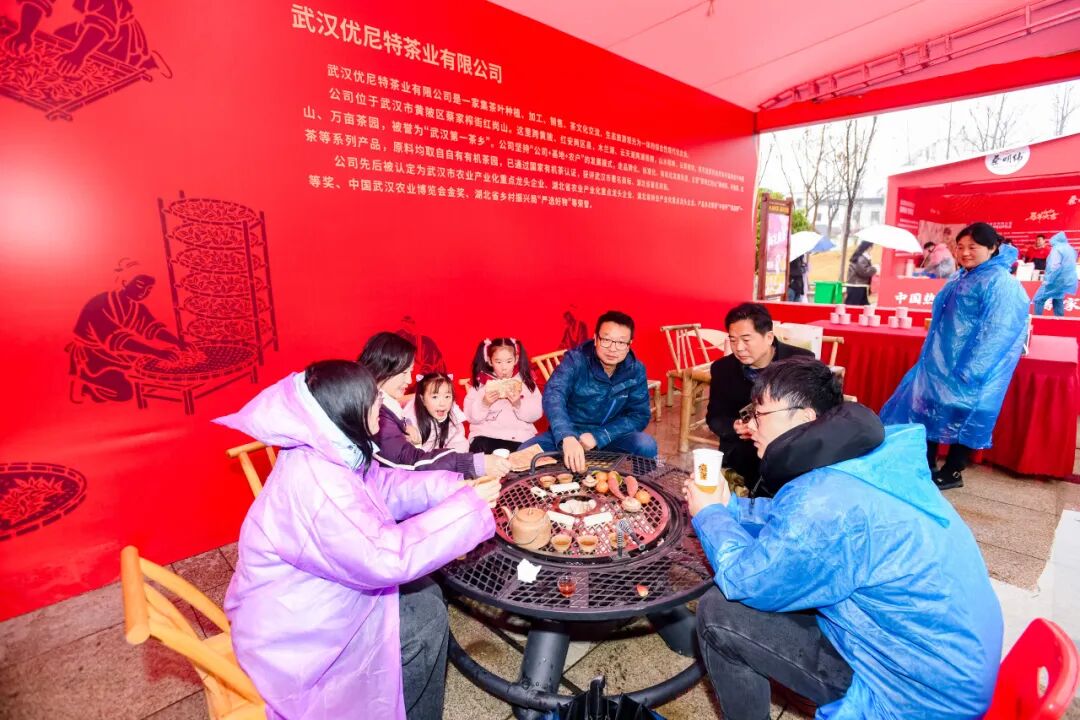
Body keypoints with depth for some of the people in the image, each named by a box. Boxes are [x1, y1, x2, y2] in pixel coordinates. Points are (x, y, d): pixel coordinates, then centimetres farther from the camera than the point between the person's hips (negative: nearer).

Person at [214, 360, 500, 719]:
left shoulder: (327, 454, -5)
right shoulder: (316, 485, -35)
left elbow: (384, 486, 4)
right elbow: (386, 558, -35)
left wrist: (453, 486, -9)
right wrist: (467, 506, -28)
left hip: (309, 604, 9)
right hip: (292, 636, -9)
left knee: (424, 592, 8)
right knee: (425, 614, -7)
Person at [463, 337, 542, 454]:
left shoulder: (526, 381, 6)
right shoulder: (480, 382, 5)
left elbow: (536, 414, -1)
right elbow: (471, 416, 1)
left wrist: (518, 403, -19)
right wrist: (484, 403, -18)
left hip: (519, 436, 0)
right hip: (485, 435, 0)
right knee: (479, 451, -28)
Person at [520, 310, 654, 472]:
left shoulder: (636, 370, -8)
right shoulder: (575, 360, -18)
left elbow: (640, 415, -8)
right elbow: (553, 395, -34)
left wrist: (598, 436, -23)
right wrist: (567, 437, -54)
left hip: (609, 436, 2)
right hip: (569, 433, -1)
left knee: (646, 446, -27)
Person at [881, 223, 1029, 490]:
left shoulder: (1000, 283, -13)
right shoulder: (960, 278, 13)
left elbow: (994, 333, -20)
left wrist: (969, 371, -24)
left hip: (968, 367, -8)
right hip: (941, 361, 8)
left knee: (960, 415, 1)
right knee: (930, 408, 10)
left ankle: (952, 473, 16)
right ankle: (928, 467, 23)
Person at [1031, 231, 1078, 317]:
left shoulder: (1057, 249, -11)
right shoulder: (1070, 249, 17)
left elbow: (1055, 266, -21)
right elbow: (1070, 266, 25)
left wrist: (1048, 280, -18)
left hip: (1057, 280, -9)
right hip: (1067, 281, 9)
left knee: (1038, 299, -7)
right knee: (1058, 302, 13)